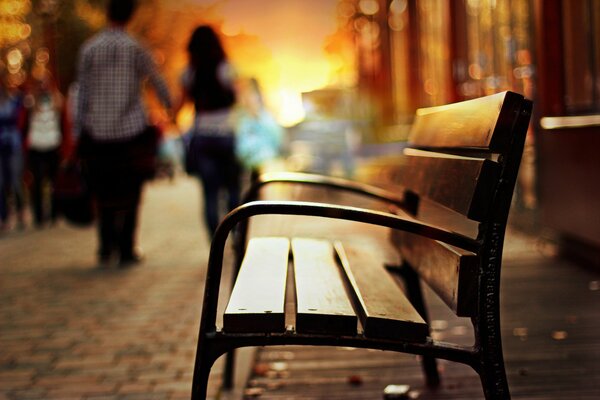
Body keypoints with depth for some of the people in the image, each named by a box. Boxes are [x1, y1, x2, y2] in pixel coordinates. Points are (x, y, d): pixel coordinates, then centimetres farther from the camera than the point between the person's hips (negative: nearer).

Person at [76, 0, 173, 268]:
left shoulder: (88, 50, 0)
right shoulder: (135, 49, -4)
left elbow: (82, 94, 0)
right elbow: (157, 81, 8)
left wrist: (78, 133, 6)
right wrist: (169, 106, 27)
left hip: (97, 132, 2)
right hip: (131, 128, -2)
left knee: (104, 194, 13)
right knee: (130, 194, 7)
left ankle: (106, 250, 9)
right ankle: (126, 251, 7)